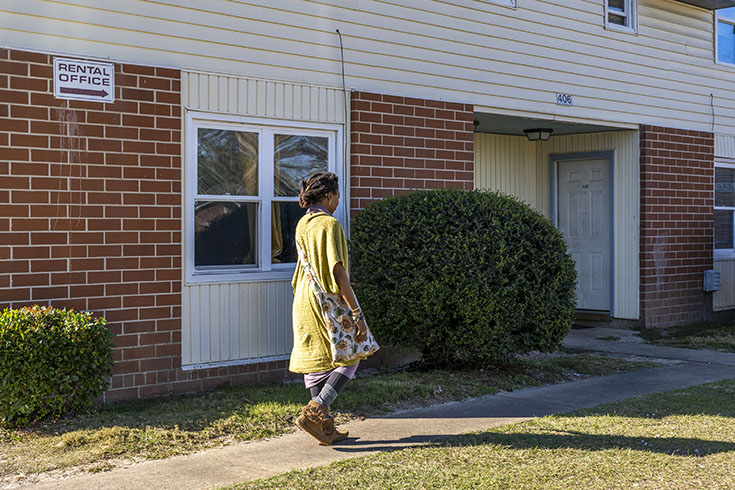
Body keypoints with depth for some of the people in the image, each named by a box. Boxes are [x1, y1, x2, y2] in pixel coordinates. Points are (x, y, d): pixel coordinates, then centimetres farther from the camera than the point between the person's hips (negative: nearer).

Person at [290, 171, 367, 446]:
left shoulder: (302, 225, 10)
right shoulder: (329, 224, -15)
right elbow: (337, 271, -22)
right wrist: (357, 314, -21)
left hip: (304, 301, 8)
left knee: (315, 361, 10)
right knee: (348, 358, 4)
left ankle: (326, 428, 15)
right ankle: (314, 411, -9)